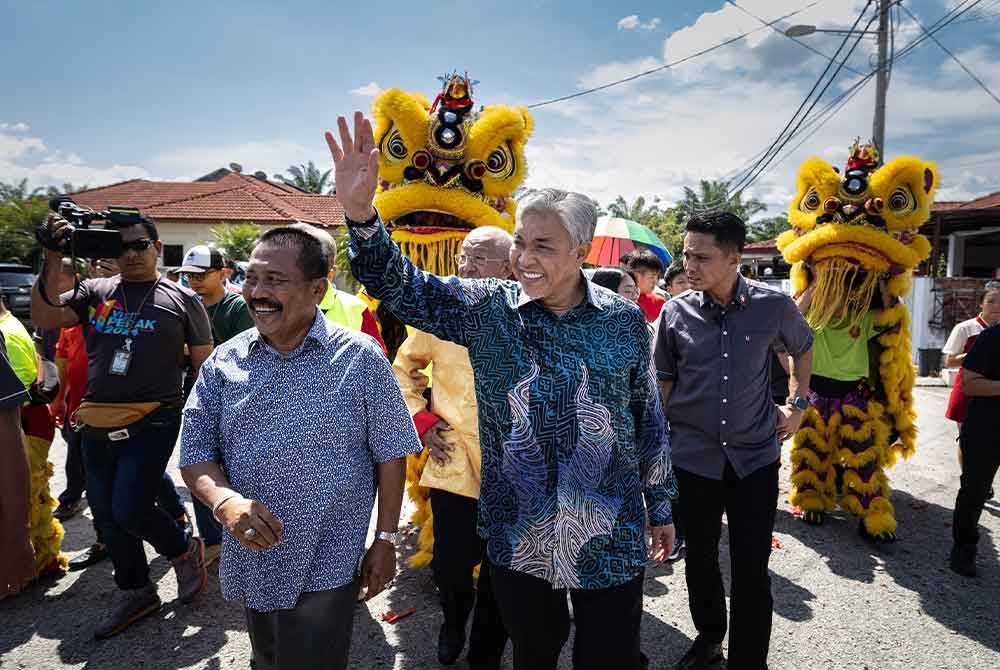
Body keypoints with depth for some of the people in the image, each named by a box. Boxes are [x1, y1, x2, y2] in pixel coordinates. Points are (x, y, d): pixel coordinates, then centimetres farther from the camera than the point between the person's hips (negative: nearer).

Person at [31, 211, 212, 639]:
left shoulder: (181, 299, 0)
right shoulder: (94, 292, 9)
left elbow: (204, 363, 2)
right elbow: (43, 318, -2)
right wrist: (52, 260, -10)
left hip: (152, 422, -5)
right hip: (96, 424, 5)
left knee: (129, 510, -12)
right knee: (106, 515, 13)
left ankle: (185, 551, 18)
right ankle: (135, 592, 32)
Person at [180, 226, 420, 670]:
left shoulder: (360, 358, -11)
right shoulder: (223, 362, -2)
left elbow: (390, 454, -5)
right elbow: (195, 453, -1)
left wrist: (385, 540, -4)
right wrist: (224, 501, -21)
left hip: (325, 569, -4)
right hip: (250, 563, 5)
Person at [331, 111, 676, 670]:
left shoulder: (626, 321, -4)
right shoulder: (488, 310, -5)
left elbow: (648, 417, 4)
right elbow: (403, 288, -13)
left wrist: (660, 504, 11)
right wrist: (360, 214, -30)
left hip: (611, 541, 0)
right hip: (518, 541, 1)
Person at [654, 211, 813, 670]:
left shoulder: (774, 306, -7)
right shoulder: (676, 311, -6)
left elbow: (802, 348, 15)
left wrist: (797, 404, 7)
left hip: (755, 456, -1)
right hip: (693, 456, 1)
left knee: (752, 569, 1)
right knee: (700, 559, 15)